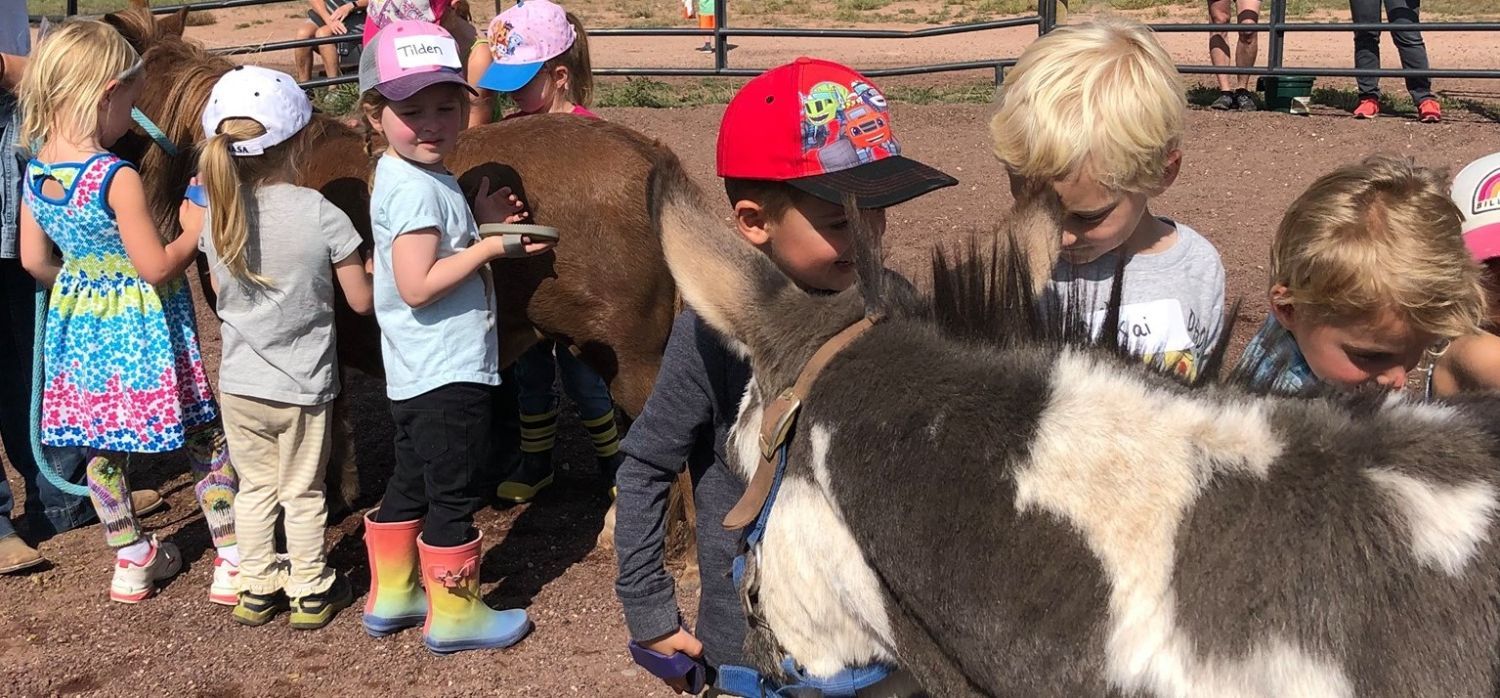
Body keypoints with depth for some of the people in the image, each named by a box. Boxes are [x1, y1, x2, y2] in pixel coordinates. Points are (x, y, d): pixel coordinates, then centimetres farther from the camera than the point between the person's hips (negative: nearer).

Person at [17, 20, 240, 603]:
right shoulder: (118, 178, -23)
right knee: (207, 440, 6)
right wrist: (197, 228, -7)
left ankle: (131, 562, 32)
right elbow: (157, 267, -21)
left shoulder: (34, 171, -1)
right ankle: (233, 563, 11)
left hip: (79, 318, 7)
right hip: (140, 326, -7)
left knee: (101, 449, 18)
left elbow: (34, 261, 7)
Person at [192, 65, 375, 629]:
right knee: (303, 493, 13)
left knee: (255, 487, 19)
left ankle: (257, 589, 30)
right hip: (302, 387, -3)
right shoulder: (322, 216, -19)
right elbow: (361, 301, -12)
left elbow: (221, 293, 7)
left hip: (238, 384, 3)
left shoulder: (216, 215, -7)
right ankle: (310, 593, 26)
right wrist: (362, 268, 7)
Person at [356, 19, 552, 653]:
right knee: (452, 493, 2)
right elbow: (417, 285, -26)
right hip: (447, 376, -10)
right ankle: (453, 614, 15)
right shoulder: (417, 191, -21)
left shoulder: (413, 176, 10)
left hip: (418, 376, 10)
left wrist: (480, 221, 5)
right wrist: (492, 245, -21)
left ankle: (391, 594, 33)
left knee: (410, 482, 20)